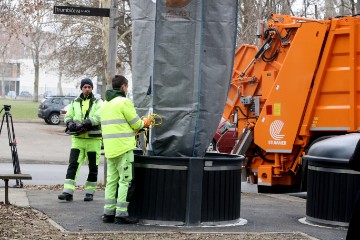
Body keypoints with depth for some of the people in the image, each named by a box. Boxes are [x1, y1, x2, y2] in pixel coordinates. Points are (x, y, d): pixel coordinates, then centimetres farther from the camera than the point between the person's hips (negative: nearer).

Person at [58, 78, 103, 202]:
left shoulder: (98, 102, 2)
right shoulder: (75, 102, 13)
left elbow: (98, 117, -13)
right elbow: (68, 117, 8)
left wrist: (84, 123, -25)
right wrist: (71, 124, -15)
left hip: (93, 139, -2)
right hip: (77, 139, 2)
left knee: (93, 167, 5)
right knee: (73, 165, -7)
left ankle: (89, 192, 16)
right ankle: (68, 192, -10)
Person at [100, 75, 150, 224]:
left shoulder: (105, 104, 17)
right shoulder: (124, 102, -9)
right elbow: (136, 124, -7)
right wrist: (145, 123, 15)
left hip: (109, 148, 8)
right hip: (123, 147, -8)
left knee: (111, 180, 11)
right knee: (125, 181, -4)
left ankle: (108, 212, 11)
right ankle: (121, 214, -6)